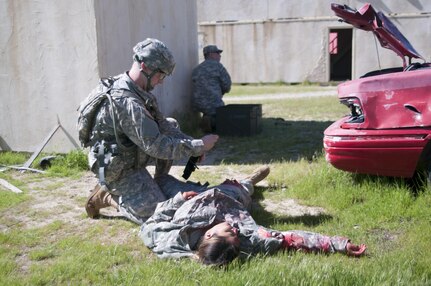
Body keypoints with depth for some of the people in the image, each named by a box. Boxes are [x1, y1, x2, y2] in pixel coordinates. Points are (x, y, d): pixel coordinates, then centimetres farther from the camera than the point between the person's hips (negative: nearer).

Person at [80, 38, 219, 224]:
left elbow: (161, 124, 4)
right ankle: (108, 196, 4)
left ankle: (159, 181, 15)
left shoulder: (138, 90, 0)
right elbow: (155, 146, -31)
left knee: (172, 125, 11)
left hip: (132, 157, 9)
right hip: (119, 171, -9)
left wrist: (191, 143, -8)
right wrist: (198, 146, -25)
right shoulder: (127, 102, -32)